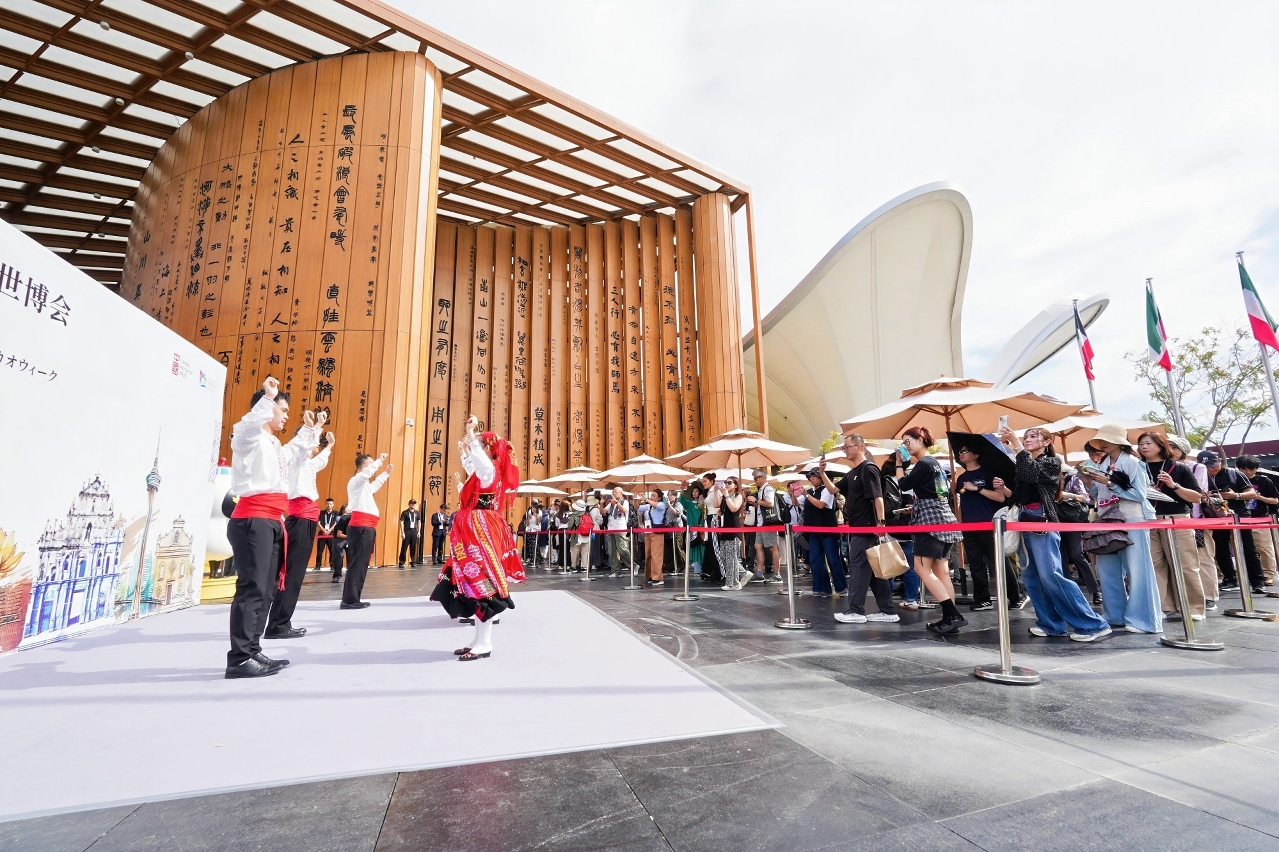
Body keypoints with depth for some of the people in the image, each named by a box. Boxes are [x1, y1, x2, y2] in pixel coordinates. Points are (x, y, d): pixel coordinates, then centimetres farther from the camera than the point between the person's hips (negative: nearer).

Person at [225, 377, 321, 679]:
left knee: (266, 589, 9)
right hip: (253, 519, -10)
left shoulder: (274, 444, 25)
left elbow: (295, 451, 47)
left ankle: (252, 652, 15)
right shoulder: (247, 435, -1)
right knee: (252, 588, -13)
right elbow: (250, 422, -27)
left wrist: (310, 429, 45)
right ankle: (239, 659, -11)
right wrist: (268, 396, -33)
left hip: (272, 521, 10)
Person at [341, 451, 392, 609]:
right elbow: (367, 472, -28)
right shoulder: (356, 480, -5)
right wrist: (379, 460, -17)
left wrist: (387, 472, 44)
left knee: (361, 563, 10)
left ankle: (353, 599, 13)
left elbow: (374, 485, 47)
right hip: (361, 527, -10)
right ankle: (349, 600, -12)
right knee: (357, 563, -12)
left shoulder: (365, 485, 24)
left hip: (367, 527, 10)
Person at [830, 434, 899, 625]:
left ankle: (856, 611, 1)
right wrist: (822, 472, 5)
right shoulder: (851, 473, 16)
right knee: (873, 568, 11)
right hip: (857, 527, 9)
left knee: (858, 567, -5)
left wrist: (881, 522, -25)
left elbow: (878, 496, -19)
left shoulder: (868, 468, -11)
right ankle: (888, 610, 16)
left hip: (867, 527, -9)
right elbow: (833, 489, 18)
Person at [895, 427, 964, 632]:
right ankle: (950, 617, 6)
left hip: (930, 518, -10)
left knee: (922, 568, -10)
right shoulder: (934, 463, 17)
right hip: (943, 517, 10)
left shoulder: (923, 464, -13)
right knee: (941, 571, 7)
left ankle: (954, 615, -13)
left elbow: (904, 485, -9)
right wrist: (916, 507, 25)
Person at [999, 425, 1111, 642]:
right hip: (1026, 523, 7)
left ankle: (1092, 624, -5)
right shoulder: (1022, 466, 17)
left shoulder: (1052, 462, 0)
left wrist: (1015, 444, -23)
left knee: (1051, 575, -13)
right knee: (1031, 576, 6)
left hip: (1043, 523, -7)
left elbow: (1033, 472, -22)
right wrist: (1003, 488, -1)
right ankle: (1052, 624, 13)